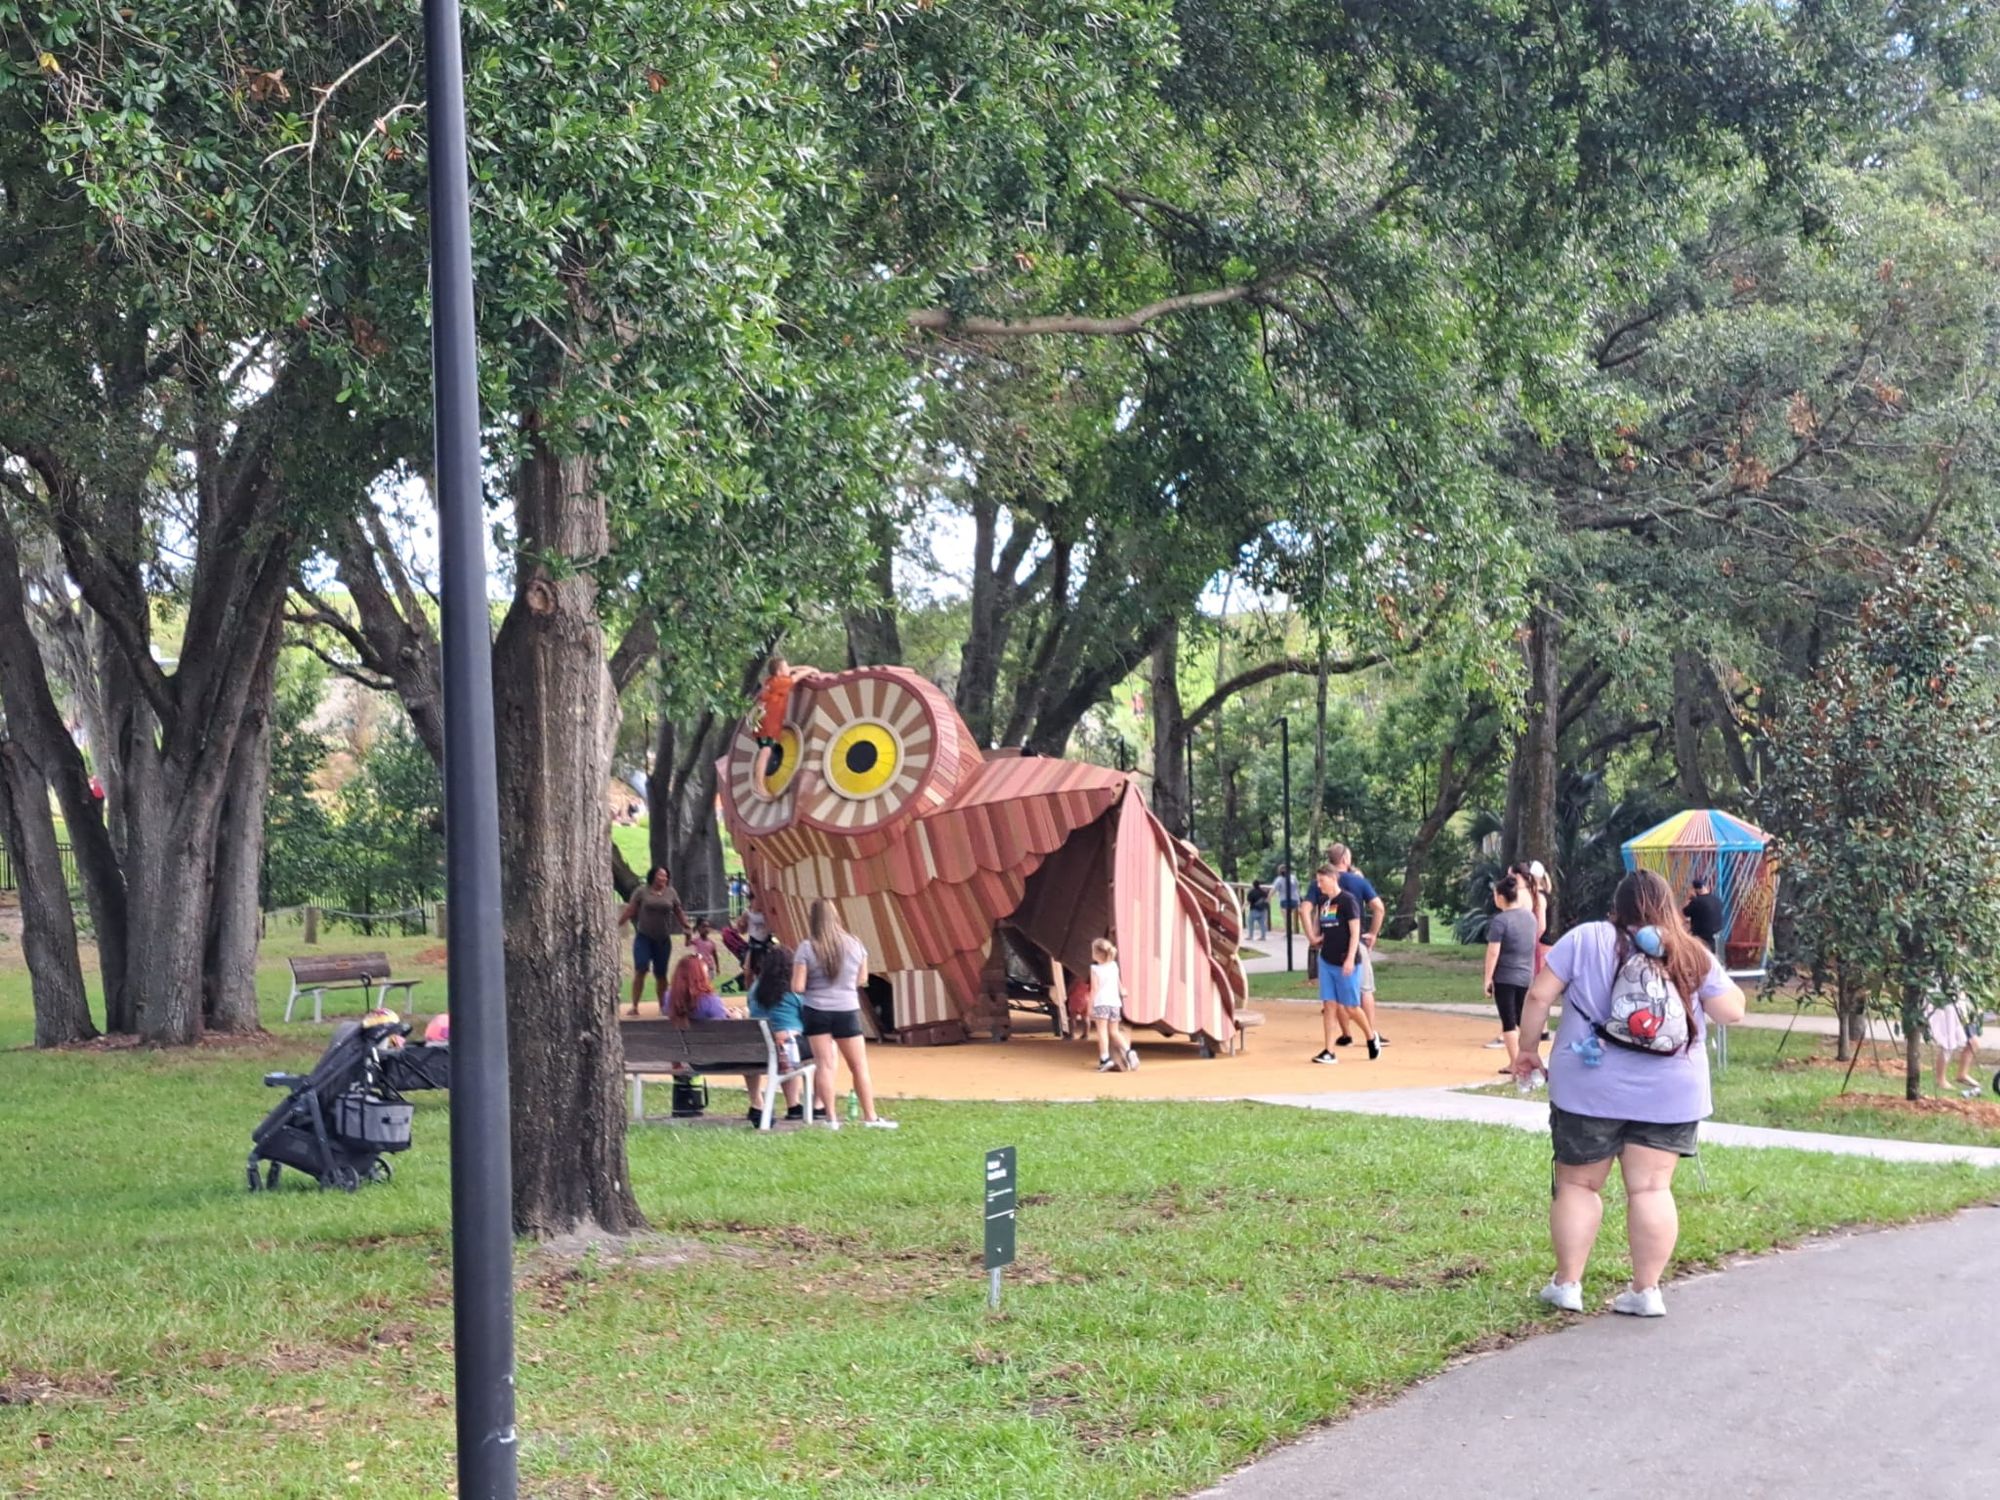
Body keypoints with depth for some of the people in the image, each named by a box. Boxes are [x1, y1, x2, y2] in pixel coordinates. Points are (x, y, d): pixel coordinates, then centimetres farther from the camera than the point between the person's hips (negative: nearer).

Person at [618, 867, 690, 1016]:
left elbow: (679, 913, 12)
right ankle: (634, 1006, -10)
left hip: (663, 940, 2)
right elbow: (629, 910, -1)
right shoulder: (642, 891, -1)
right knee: (640, 970, -12)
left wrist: (687, 929, 11)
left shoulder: (671, 893, 5)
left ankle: (663, 1007, 18)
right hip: (643, 937, -2)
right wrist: (616, 925, -5)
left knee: (660, 974, 6)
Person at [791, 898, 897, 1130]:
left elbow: (798, 987, -10)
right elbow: (862, 979, 9)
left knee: (825, 1064, 4)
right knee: (859, 1065, 9)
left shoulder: (807, 948, -10)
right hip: (847, 1011, 1)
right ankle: (870, 1117, 12)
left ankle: (831, 1117, 5)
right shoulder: (854, 944, -2)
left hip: (816, 1011, -1)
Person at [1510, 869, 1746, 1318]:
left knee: (1577, 1184, 10)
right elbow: (1732, 1012, 4)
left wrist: (1527, 1047, 7)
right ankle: (1646, 1290, 5)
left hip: (1590, 1090, -1)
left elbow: (1539, 996, -5)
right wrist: (1714, 977, 21)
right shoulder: (1695, 956, 1)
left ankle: (1567, 1283, 12)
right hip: (1669, 1096, 1)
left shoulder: (1585, 940, -1)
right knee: (1652, 1188, 5)